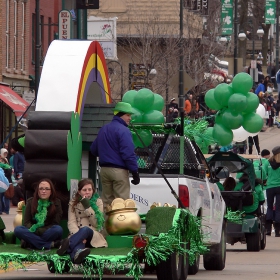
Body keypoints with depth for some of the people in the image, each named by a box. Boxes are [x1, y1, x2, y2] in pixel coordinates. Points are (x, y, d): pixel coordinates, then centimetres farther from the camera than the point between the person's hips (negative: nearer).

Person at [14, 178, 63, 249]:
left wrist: (39, 230, -20)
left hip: (48, 233, -2)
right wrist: (33, 229, -24)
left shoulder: (56, 203, -1)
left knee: (58, 229, -33)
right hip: (33, 232, 2)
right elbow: (27, 222, -1)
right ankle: (50, 244, -35)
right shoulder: (30, 201, 4)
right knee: (17, 229, -30)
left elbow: (55, 224, -6)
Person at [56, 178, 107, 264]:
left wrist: (87, 207, -10)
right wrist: (80, 236, -23)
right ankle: (78, 252, -78)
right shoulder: (73, 203, 12)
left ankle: (68, 246, -64)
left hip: (93, 235, 0)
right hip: (77, 234, 0)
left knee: (85, 229, -37)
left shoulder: (98, 202, 12)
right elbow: (71, 223, -2)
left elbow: (97, 223, 0)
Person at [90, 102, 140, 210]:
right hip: (119, 170, -8)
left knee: (106, 201, 12)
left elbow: (94, 150, 21)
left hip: (104, 169, 8)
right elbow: (128, 153, -18)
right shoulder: (123, 131, -12)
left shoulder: (103, 129, 14)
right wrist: (135, 172, -15)